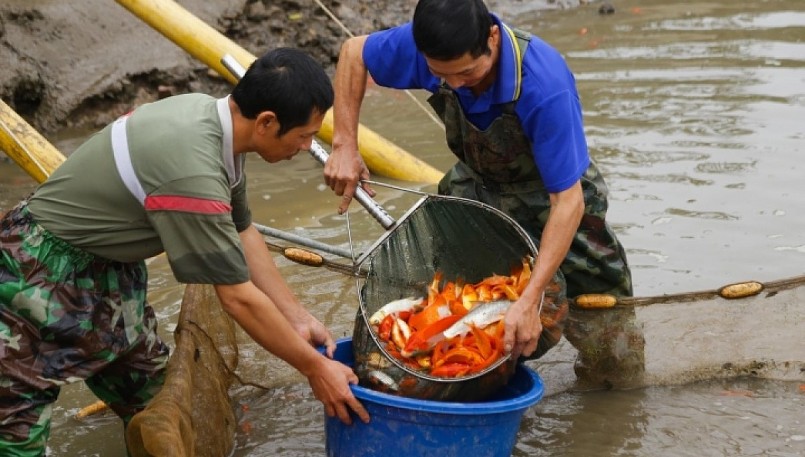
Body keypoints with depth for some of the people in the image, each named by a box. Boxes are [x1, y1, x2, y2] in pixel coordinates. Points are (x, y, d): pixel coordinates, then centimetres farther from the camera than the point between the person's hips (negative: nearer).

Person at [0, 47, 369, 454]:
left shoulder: (213, 114, -7)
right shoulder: (192, 173, -35)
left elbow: (243, 234, 6)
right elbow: (239, 298, -25)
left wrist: (299, 319, 7)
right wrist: (315, 368, -14)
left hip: (104, 260, 9)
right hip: (39, 271, -9)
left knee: (148, 398, 13)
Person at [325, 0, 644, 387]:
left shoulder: (545, 87, -39)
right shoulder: (428, 48, -26)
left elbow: (568, 201, -35)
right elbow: (353, 51, -5)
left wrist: (530, 300, -42)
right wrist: (344, 146, -14)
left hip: (554, 198, -3)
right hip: (478, 189, 4)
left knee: (618, 368, -2)